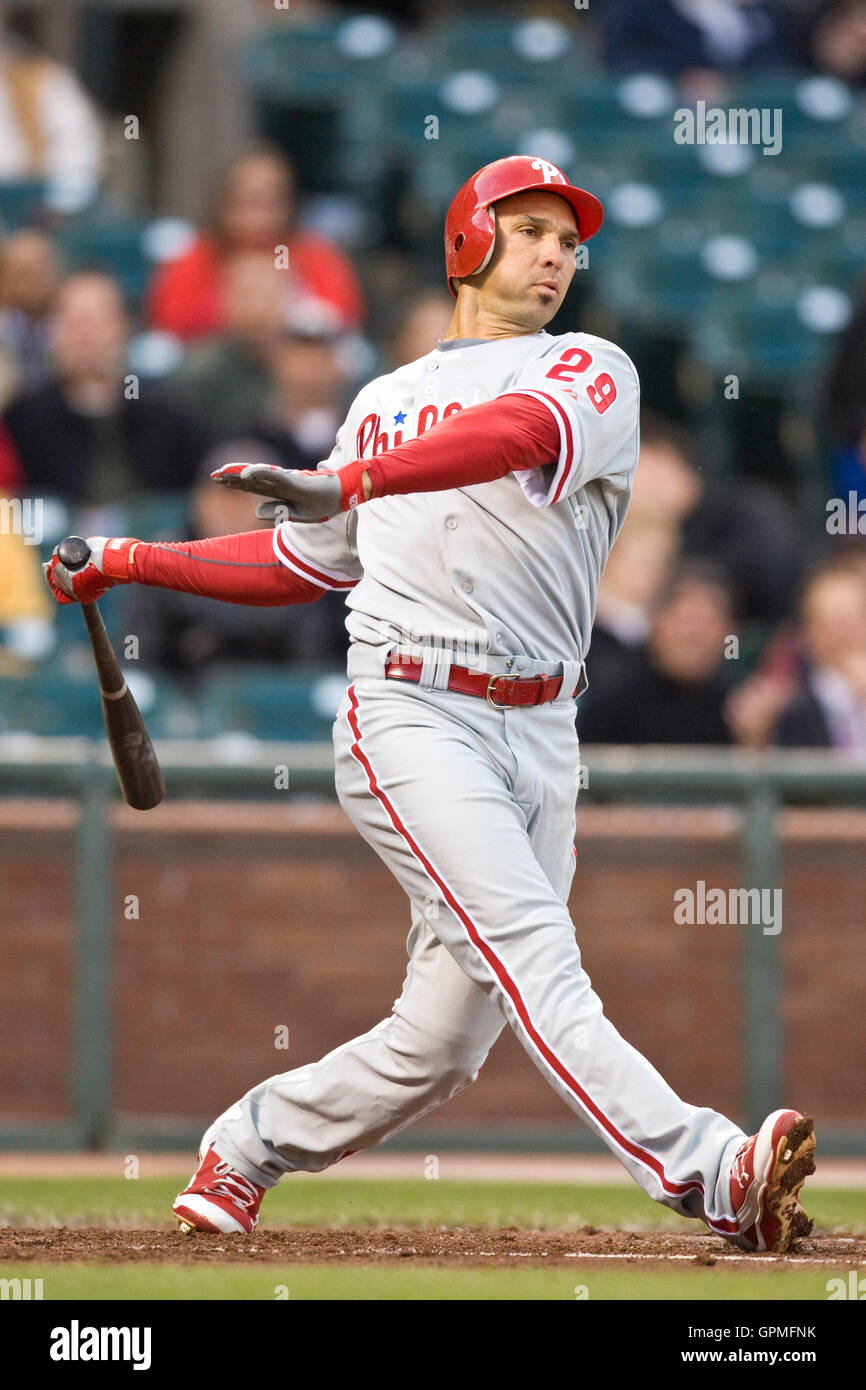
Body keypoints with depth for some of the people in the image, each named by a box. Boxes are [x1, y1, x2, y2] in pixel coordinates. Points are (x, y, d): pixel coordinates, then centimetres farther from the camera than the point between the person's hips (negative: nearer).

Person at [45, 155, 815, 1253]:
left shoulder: (588, 373, 6)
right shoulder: (383, 402, 20)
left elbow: (524, 432, -18)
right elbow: (307, 562, 32)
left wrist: (349, 482, -33)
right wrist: (133, 563, 28)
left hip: (536, 737, 0)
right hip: (408, 716, 0)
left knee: (441, 1043, -2)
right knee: (529, 944, -24)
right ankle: (708, 1174, -41)